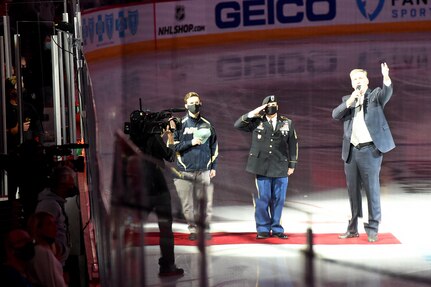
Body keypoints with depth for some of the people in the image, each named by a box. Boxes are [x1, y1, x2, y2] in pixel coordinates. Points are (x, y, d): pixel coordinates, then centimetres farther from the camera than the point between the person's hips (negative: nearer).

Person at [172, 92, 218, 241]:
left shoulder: (207, 125, 12)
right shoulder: (180, 124, 4)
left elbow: (214, 147, 16)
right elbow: (173, 146, 0)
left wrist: (214, 167, 11)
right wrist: (190, 143, -10)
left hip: (204, 170, 2)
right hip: (185, 171, -1)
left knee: (205, 201, -3)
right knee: (188, 203, -2)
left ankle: (205, 228, 7)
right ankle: (192, 229, 8)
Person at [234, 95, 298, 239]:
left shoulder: (287, 123, 8)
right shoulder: (256, 122, 5)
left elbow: (293, 144, 10)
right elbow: (237, 125, -1)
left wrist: (292, 164, 7)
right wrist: (253, 113, -9)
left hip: (281, 168, 1)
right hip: (261, 167, -1)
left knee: (278, 199, 5)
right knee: (262, 199, -1)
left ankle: (276, 228, 15)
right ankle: (263, 229, 9)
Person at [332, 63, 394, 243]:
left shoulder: (375, 95, 3)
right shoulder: (347, 99, 14)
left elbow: (387, 93, -19)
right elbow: (335, 115, -1)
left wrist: (386, 77, -39)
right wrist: (350, 101, -14)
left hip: (370, 150, -4)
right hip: (351, 151, 4)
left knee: (372, 189, -2)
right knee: (353, 190, 10)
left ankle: (372, 229, 4)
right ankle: (353, 228, 19)